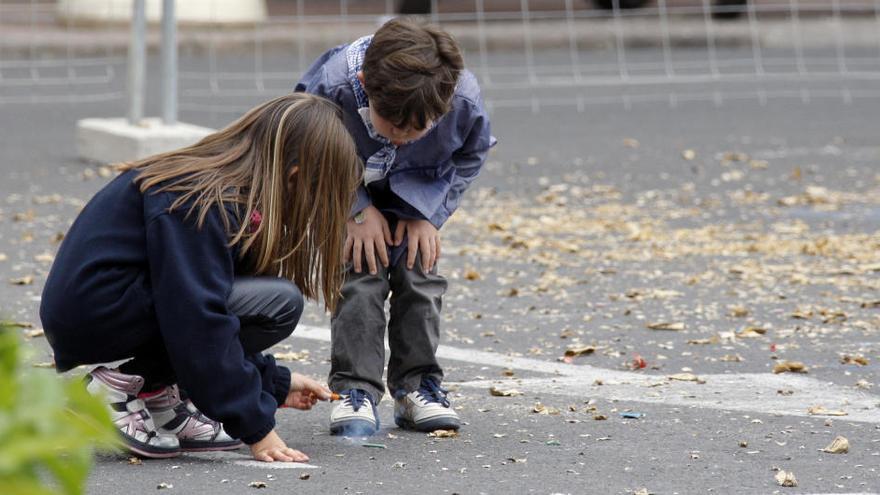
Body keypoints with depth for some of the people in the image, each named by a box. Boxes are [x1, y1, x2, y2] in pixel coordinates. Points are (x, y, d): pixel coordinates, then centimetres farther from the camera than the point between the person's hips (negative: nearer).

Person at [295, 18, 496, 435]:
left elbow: (469, 158, -9)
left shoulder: (464, 100, -35)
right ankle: (355, 390, -9)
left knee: (419, 272, -5)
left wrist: (426, 215, -16)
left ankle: (418, 385, 7)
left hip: (417, 193, 2)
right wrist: (359, 211, -22)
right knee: (360, 275, -14)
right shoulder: (332, 88, -41)